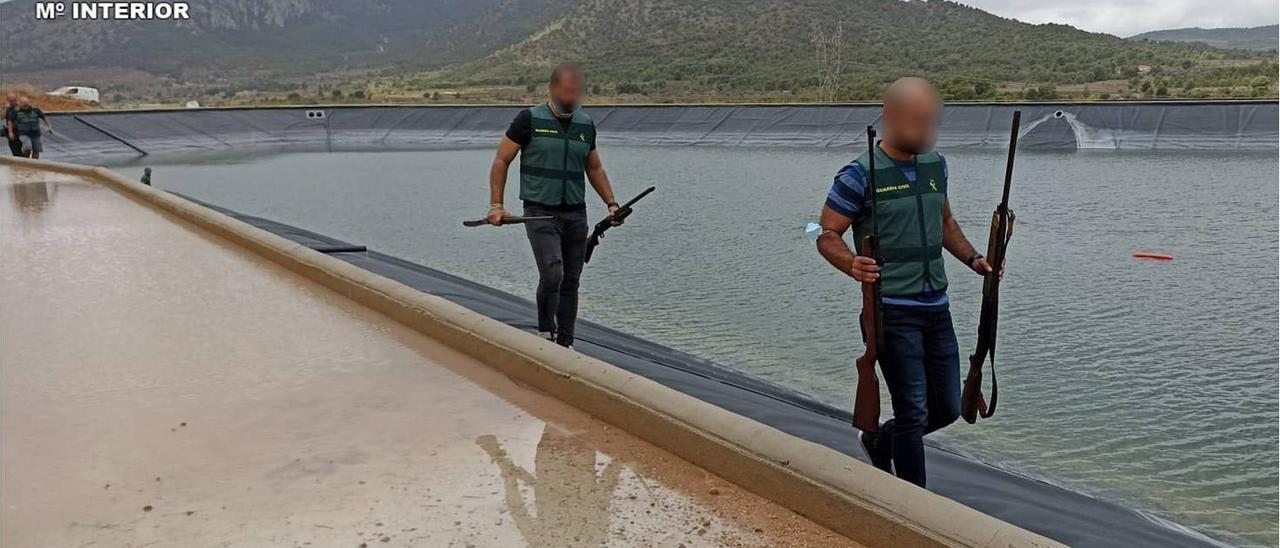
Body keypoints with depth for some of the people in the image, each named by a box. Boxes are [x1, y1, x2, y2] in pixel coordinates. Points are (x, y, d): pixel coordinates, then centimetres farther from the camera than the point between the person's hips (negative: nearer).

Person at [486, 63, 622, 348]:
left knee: (570, 281, 5)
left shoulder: (586, 124, 10)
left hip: (576, 214, 5)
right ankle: (545, 333, 0)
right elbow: (501, 161, 0)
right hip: (541, 212, -4)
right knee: (552, 274, -18)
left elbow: (594, 169, 22)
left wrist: (611, 203, 12)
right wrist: (496, 205, -7)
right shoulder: (530, 119, -4)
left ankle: (565, 344, 15)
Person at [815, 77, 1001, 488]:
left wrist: (972, 259, 9)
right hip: (892, 311, -7)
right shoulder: (860, 175, -11)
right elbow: (828, 235, -9)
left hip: (937, 307, 7)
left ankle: (879, 441, 38)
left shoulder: (935, 165, 10)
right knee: (913, 412, -4)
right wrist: (852, 265, -29)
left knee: (947, 408, 13)